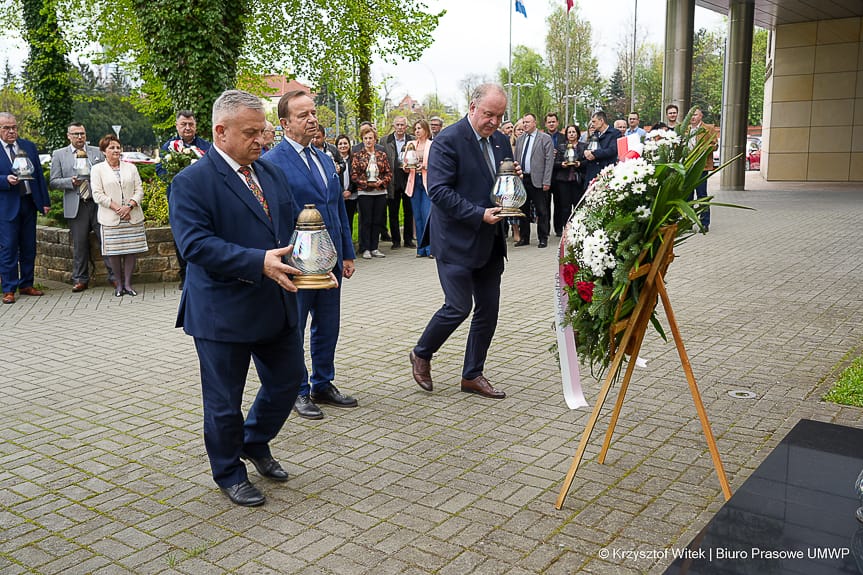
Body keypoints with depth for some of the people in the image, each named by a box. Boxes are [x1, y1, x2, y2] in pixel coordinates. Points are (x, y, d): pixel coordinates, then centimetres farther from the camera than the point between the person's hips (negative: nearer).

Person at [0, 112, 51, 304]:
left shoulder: (29, 146, 9)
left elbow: (39, 174, 10)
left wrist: (45, 201, 6)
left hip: (29, 202, 4)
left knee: (29, 247, 10)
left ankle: (26, 285, 21)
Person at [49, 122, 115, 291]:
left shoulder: (97, 152, 11)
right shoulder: (59, 155, 8)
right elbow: (53, 182, 5)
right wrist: (71, 182, -13)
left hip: (98, 203, 1)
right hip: (76, 206, 0)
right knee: (79, 245, 5)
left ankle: (114, 276, 6)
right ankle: (80, 280, 16)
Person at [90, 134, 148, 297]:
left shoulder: (131, 168, 14)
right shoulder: (97, 169, 5)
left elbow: (139, 189, 7)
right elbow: (97, 194, -4)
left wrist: (129, 206, -10)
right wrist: (117, 208, -12)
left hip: (133, 217, 2)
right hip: (111, 219, -2)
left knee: (131, 250, 1)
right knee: (114, 251, 0)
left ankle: (128, 283, 9)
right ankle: (119, 283, 12)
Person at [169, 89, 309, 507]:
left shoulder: (272, 174, 10)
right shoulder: (192, 182, -13)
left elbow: (291, 227, 15)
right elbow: (195, 244, -23)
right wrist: (259, 262, -30)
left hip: (277, 305, 7)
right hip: (223, 311, -6)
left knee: (288, 379, 17)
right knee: (224, 400, 9)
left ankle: (255, 442, 43)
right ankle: (229, 474, 31)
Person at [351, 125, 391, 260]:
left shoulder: (382, 155, 10)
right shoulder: (357, 156, 2)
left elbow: (389, 173, 8)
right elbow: (354, 176, -4)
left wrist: (381, 182, -11)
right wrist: (367, 183, -15)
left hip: (380, 192, 3)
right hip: (364, 193, -3)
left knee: (377, 221, 6)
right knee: (366, 221, -1)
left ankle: (374, 248, 14)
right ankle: (365, 249, 7)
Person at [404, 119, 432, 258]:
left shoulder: (433, 145, 3)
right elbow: (406, 166, 16)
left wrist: (425, 167, -18)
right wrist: (406, 167, -6)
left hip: (428, 181, -4)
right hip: (414, 182, 4)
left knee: (427, 215, -12)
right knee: (417, 216, 4)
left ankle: (430, 248, -7)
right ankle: (421, 249, 10)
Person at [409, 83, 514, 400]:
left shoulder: (501, 141, 11)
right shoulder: (448, 140, -12)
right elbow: (439, 190, -19)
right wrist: (479, 214, -23)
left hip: (490, 241, 7)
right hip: (457, 240, -7)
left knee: (488, 309, 8)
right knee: (459, 307, -6)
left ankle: (472, 374, 22)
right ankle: (421, 354, 20)